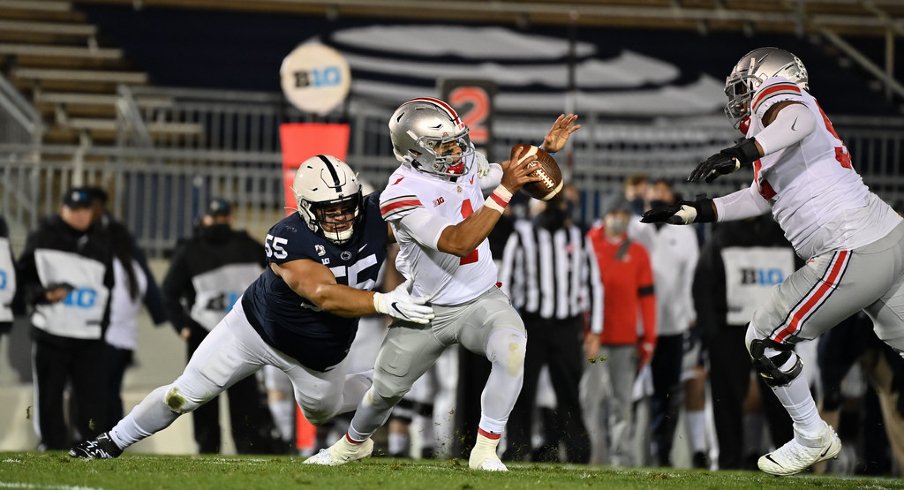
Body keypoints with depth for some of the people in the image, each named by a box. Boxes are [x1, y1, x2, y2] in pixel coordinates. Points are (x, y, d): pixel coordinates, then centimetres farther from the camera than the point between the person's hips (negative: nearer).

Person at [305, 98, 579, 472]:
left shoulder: (462, 162, -5)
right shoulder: (402, 195, -25)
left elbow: (507, 172, 18)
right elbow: (458, 243, -35)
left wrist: (545, 149, 0)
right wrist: (505, 190, -37)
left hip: (482, 301, 3)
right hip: (428, 310, -3)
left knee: (511, 348, -29)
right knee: (386, 388, 12)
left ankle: (484, 451, -20)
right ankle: (354, 443, 47)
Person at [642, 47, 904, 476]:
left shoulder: (776, 96, -5)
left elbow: (800, 120, -31)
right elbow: (759, 199, 27)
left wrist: (740, 153, -43)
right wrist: (687, 212, 26)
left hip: (854, 256, -9)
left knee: (765, 341, 4)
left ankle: (812, 439, 17)